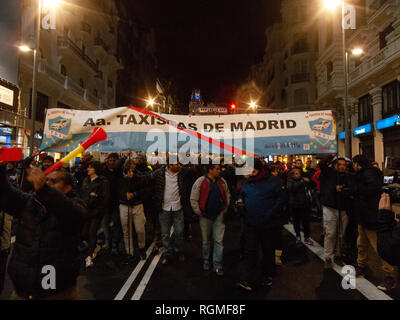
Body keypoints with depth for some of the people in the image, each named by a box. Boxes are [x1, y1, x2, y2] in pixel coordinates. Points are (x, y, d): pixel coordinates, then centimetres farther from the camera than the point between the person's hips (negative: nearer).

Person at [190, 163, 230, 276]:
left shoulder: (222, 182, 2)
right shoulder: (200, 181, -10)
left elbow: (227, 196, 14)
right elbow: (193, 199, -6)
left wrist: (225, 210, 7)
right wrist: (199, 212, -6)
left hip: (219, 216, 2)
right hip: (205, 216, -2)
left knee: (219, 240, 3)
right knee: (206, 240, 13)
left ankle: (218, 265, 16)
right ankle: (206, 261, 34)